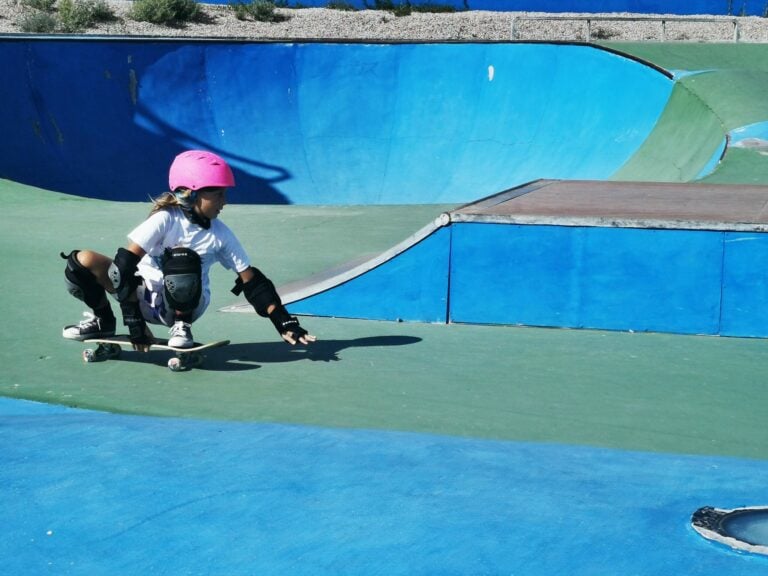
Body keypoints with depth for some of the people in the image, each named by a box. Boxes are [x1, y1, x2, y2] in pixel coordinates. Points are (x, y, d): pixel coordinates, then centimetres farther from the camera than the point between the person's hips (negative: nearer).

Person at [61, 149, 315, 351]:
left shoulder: (221, 234, -7)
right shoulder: (165, 220, -17)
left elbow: (252, 282, -3)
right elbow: (124, 264, -23)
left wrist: (286, 324, -10)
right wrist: (135, 323, -28)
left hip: (183, 303, 0)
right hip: (145, 296, 0)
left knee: (183, 259, -33)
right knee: (82, 261, -20)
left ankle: (181, 326, -11)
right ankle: (103, 320, 7)